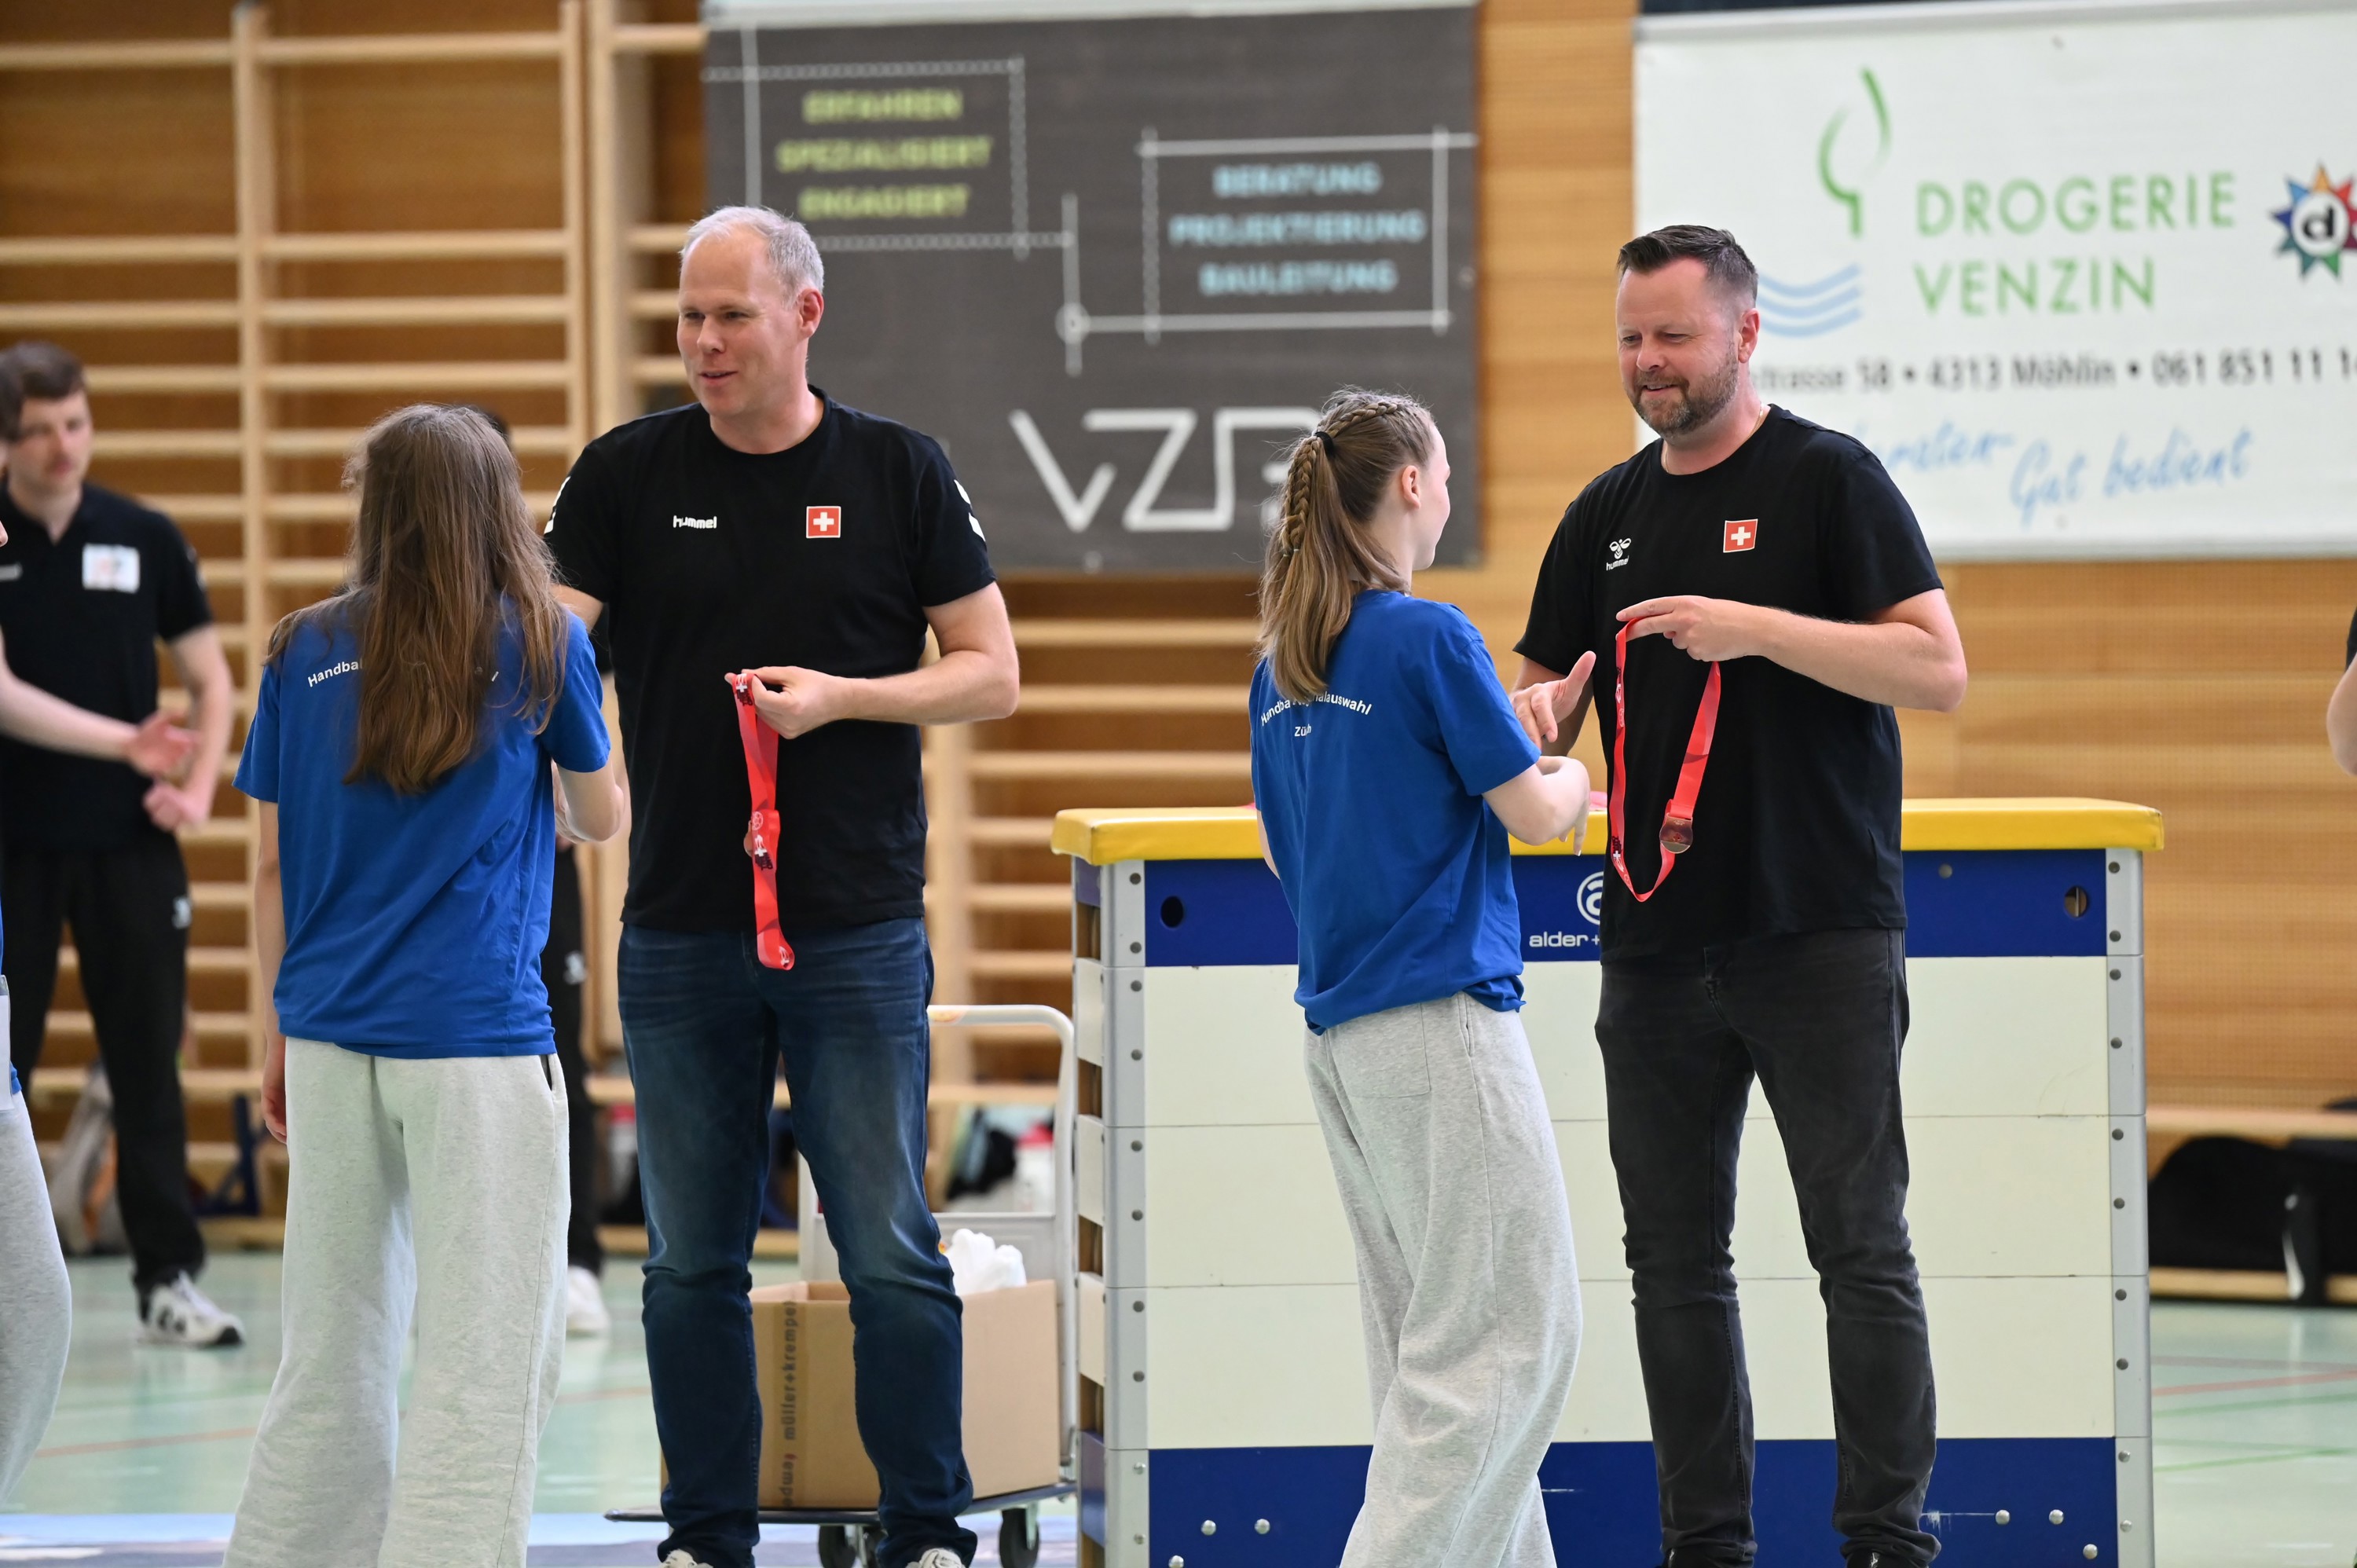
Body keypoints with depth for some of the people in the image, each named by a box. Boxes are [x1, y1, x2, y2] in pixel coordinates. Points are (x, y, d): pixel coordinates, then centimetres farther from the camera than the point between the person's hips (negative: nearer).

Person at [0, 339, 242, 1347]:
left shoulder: (145, 540, 3)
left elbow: (209, 678, 8)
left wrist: (198, 787, -5)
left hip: (128, 844, 1)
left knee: (147, 1064, 3)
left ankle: (168, 1281, 9)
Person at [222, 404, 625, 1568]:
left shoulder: (302, 653, 6)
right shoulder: (540, 644, -1)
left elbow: (271, 871, 9)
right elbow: (600, 816, 13)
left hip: (330, 1037, 4)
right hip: (478, 1037, -4)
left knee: (333, 1343, 14)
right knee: (485, 1359, -2)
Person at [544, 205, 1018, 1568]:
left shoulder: (898, 473, 2)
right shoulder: (630, 474, 4)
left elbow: (992, 674, 3)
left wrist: (842, 698, -11)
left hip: (858, 930, -2)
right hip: (680, 932, 2)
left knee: (892, 1254, -2)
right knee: (692, 1262, 7)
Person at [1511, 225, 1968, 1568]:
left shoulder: (1827, 480, -2)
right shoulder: (1609, 513, 14)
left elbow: (1938, 671, -10)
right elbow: (1547, 697, 18)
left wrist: (1757, 629, -19)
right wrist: (1536, 712, -7)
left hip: (1821, 939, -6)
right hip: (1658, 942, 6)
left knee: (1861, 1248, -4)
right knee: (1675, 1255, 6)